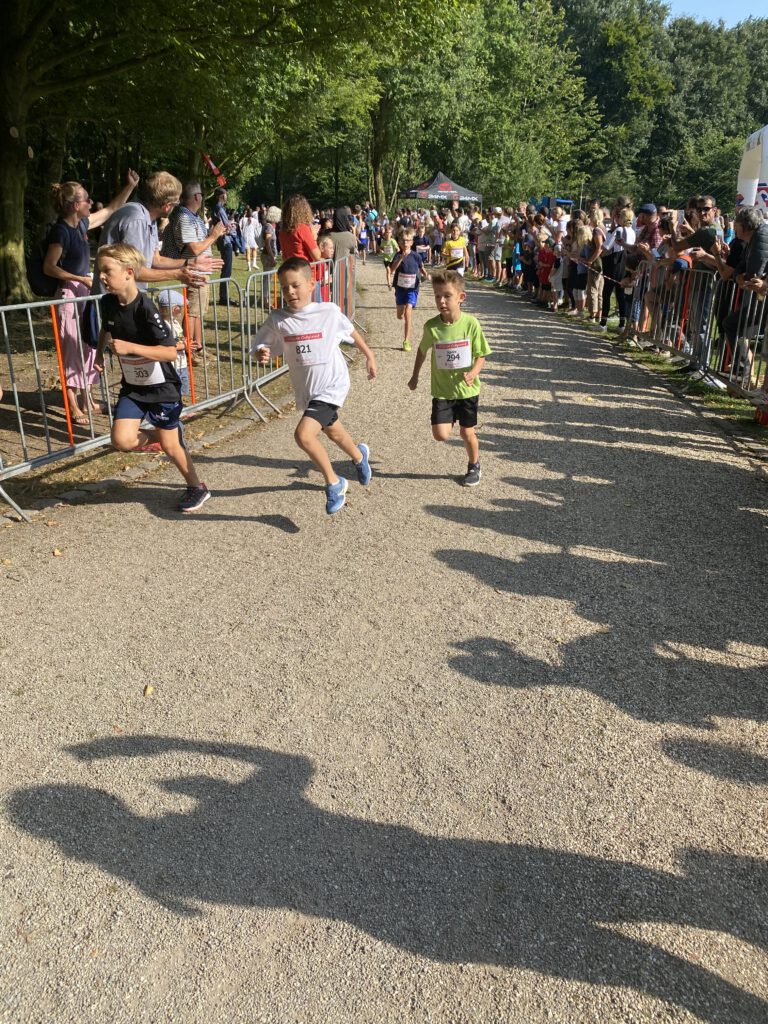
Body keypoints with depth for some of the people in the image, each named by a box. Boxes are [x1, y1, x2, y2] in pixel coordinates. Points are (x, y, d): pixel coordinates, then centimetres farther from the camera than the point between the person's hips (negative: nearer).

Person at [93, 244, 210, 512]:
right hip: (132, 386, 6)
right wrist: (99, 353, 11)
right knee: (122, 440, -10)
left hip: (162, 387, -5)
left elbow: (170, 352, -29)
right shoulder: (108, 303, -4)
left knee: (170, 445, 5)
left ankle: (197, 488, 28)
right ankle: (152, 436, 23)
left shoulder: (145, 308, -24)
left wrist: (130, 347, -35)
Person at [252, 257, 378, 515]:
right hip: (306, 390, 5)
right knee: (333, 432, 27)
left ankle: (334, 484, -1)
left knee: (303, 434, -23)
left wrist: (369, 356, 17)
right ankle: (359, 456, 61)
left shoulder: (329, 312, -13)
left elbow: (351, 332, 6)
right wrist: (262, 354, -24)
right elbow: (262, 346, 0)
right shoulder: (277, 320, -9)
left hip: (332, 386, -5)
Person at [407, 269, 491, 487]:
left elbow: (481, 356, -5)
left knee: (467, 433, 8)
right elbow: (422, 349, 10)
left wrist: (473, 373, -24)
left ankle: (474, 466, 35)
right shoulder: (431, 326, -10)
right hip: (442, 390, 1)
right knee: (440, 434, -10)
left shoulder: (471, 324, -14)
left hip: (467, 389, -1)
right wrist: (415, 376, 17)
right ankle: (450, 420, 25)